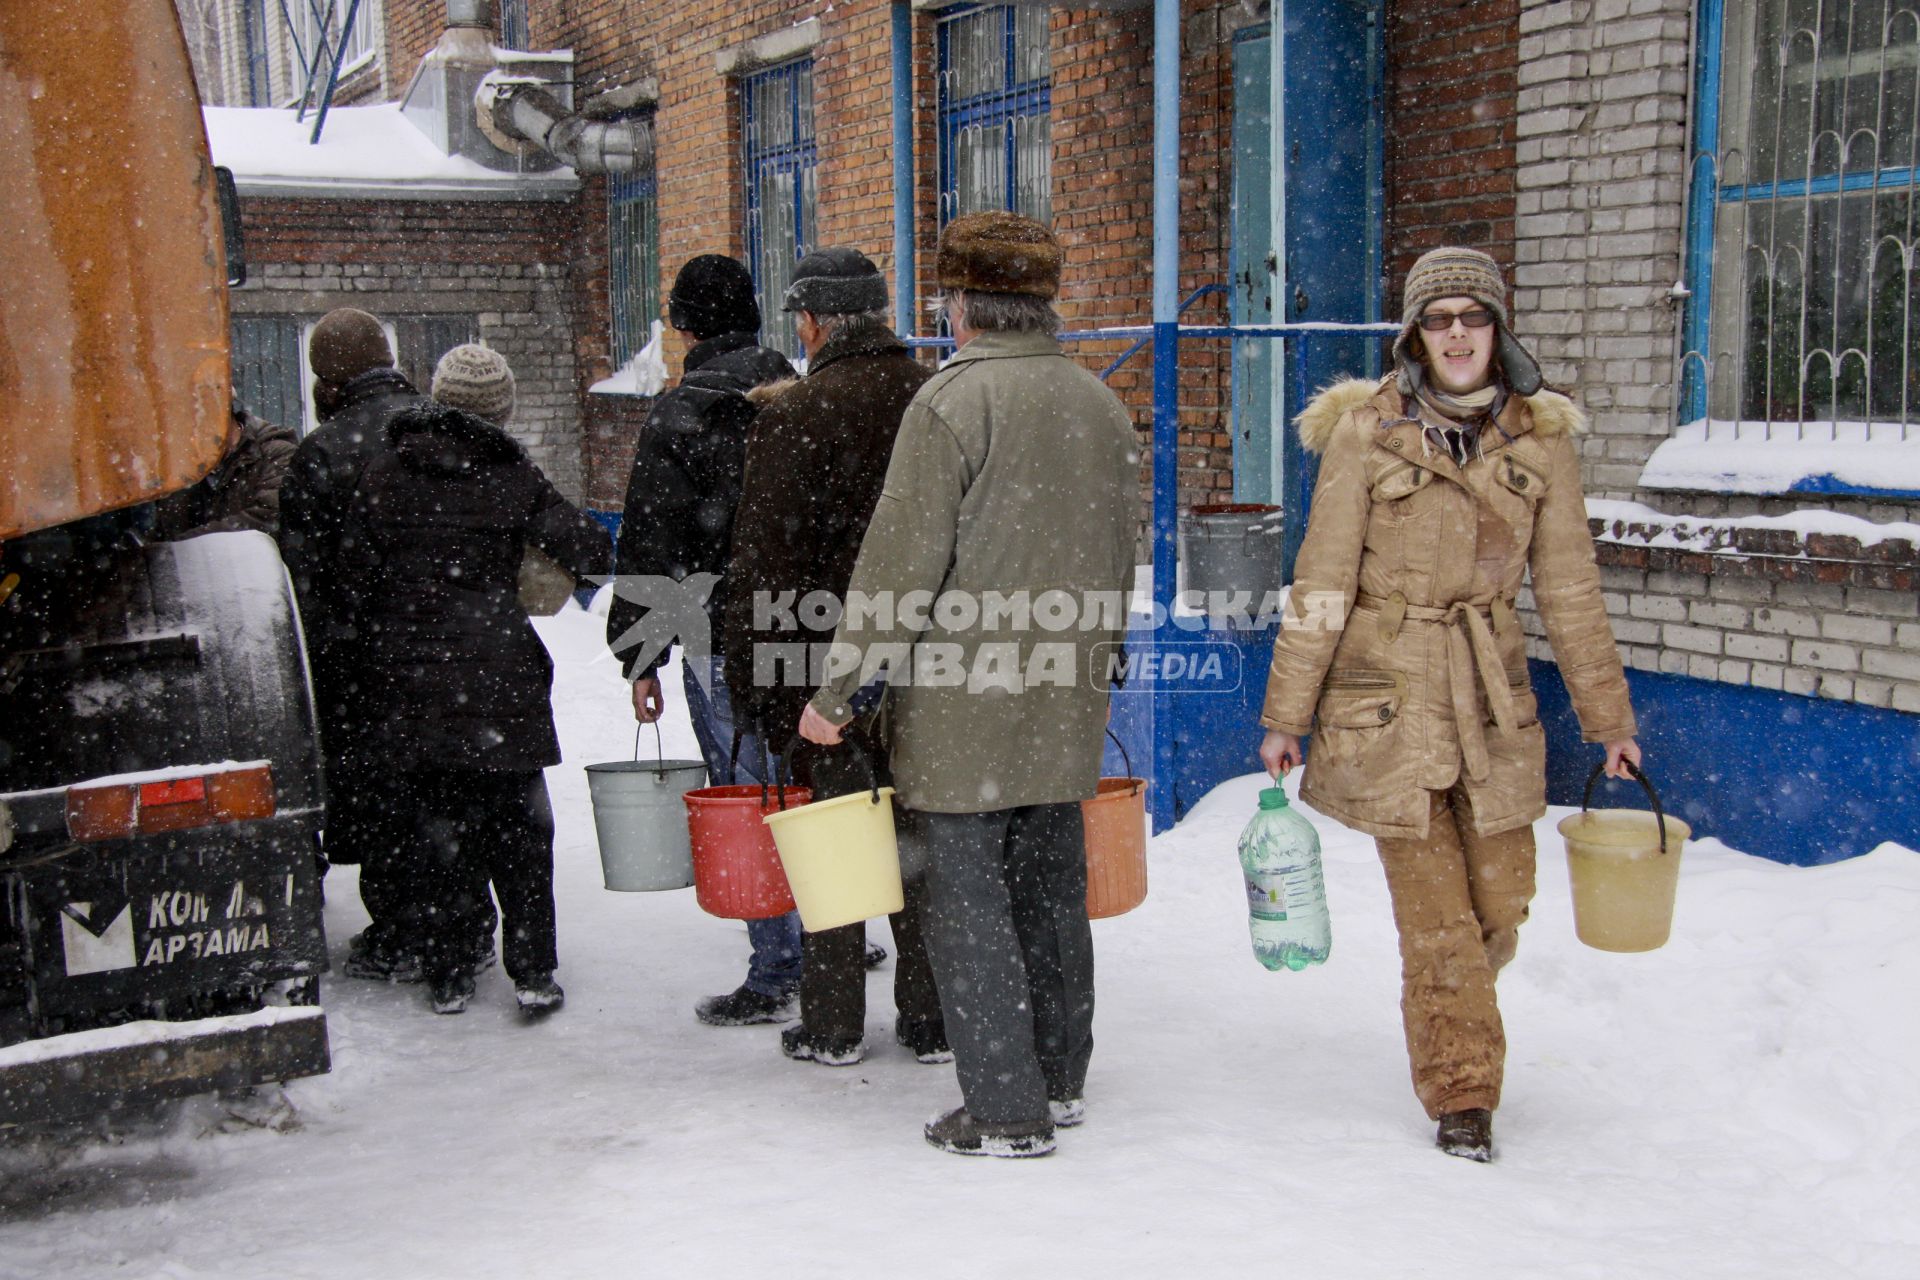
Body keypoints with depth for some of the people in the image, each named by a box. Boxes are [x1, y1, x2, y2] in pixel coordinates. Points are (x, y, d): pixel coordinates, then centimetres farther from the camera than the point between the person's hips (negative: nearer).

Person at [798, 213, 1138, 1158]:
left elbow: (902, 562, -16)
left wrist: (837, 688, -9)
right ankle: (1060, 1080, 28)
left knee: (969, 902, 1)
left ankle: (1005, 1110, 5)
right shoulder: (1100, 403, 10)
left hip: (962, 701, -7)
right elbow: (1119, 564, 17)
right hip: (1065, 704, 7)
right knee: (1051, 892, 17)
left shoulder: (953, 399, -13)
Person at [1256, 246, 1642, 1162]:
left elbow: (1569, 584, 8)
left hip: (1493, 696, 3)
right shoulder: (1366, 432, -7)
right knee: (1434, 912, -1)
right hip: (1387, 695, -3)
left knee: (1500, 901, 9)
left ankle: (1446, 1020, 40)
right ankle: (1461, 1095, 16)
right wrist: (1284, 715, -2)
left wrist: (1607, 715, 10)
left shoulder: (1540, 437, 2)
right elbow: (1321, 585, -4)